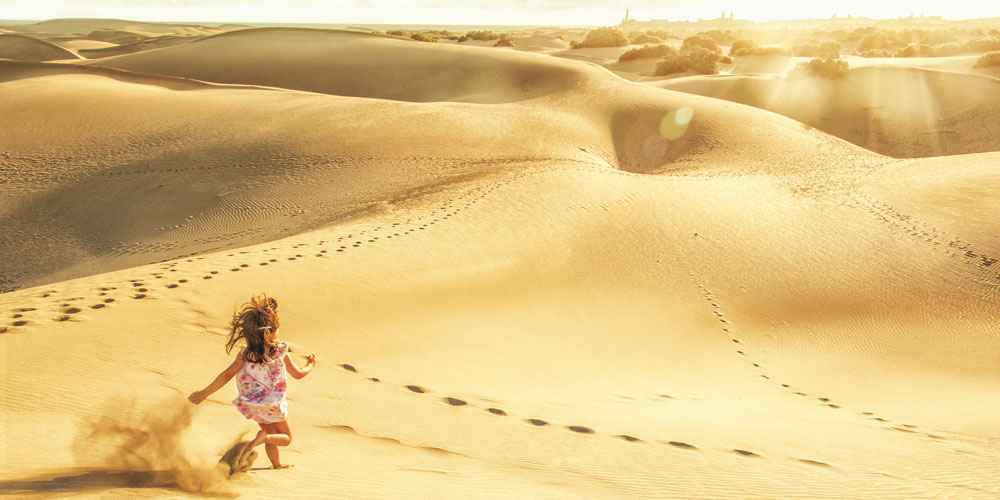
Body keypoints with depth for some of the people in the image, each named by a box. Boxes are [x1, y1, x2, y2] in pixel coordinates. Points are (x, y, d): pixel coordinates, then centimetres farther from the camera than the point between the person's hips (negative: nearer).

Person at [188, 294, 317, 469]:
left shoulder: (245, 354, -15)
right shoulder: (281, 352, -17)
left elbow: (227, 375, -20)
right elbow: (298, 374, -5)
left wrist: (204, 393, -14)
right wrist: (311, 365, 15)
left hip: (253, 405, 3)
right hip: (273, 405, -3)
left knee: (272, 435, 24)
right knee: (286, 437, 12)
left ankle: (277, 466, 25)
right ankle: (262, 438, -17)